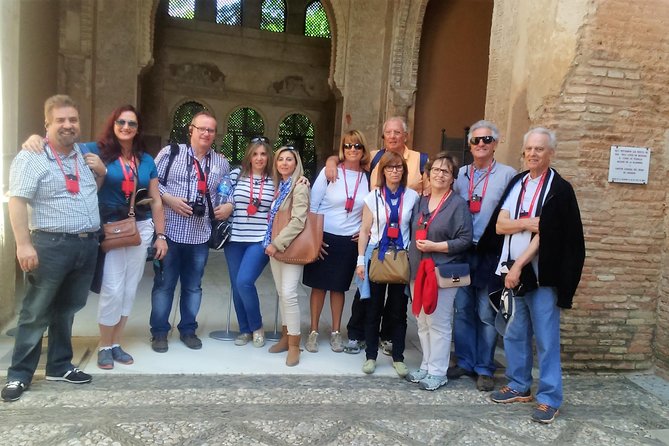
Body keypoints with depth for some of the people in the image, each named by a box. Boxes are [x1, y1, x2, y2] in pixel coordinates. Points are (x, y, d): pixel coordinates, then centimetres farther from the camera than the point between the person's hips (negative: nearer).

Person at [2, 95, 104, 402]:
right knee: (36, 313, 2)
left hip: (87, 244, 6)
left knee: (67, 310, 16)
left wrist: (102, 171, 5)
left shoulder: (85, 155, 14)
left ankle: (59, 366, 28)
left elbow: (98, 191, 27)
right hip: (52, 245, -6)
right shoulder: (31, 158, -7)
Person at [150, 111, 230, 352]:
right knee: (164, 284, 7)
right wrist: (169, 199, -14)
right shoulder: (171, 152, 0)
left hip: (200, 235, 3)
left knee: (193, 286, 13)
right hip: (171, 231, -3)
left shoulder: (221, 163, 10)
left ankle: (188, 329, 27)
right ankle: (159, 331, 21)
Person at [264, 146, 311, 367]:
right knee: (281, 293, 11)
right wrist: (271, 243, 6)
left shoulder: (300, 186, -10)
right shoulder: (278, 185, 14)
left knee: (288, 293, -12)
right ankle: (286, 336, 22)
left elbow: (298, 221, -18)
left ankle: (294, 344, -4)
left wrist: (278, 243, -18)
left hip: (291, 247, -7)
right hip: (275, 246, 7)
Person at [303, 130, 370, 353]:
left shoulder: (368, 178, 3)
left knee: (339, 286, 12)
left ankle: (336, 332, 25)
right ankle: (313, 332, 20)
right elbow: (312, 205, -5)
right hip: (324, 237, -2)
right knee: (319, 285, 6)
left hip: (350, 241, 2)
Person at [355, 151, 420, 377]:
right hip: (377, 256, 0)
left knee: (398, 310, 7)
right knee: (374, 309, 7)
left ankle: (398, 357, 19)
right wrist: (361, 260, -1)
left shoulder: (412, 196, 2)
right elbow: (365, 231, 3)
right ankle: (371, 355, 19)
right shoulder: (373, 197, 2)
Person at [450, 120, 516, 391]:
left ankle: (484, 368, 17)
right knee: (462, 309, 11)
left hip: (491, 252, -3)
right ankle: (464, 362, 24)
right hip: (462, 250, 4)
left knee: (486, 313, 4)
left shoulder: (507, 175, -1)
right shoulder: (461, 174, 10)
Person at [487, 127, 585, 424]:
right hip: (513, 271, 5)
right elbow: (500, 225, 3)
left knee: (545, 337, 1)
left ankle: (549, 398, 14)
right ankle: (519, 386, 28)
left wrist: (518, 266, -16)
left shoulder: (560, 189, -7)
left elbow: (546, 234, -13)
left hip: (542, 274, -5)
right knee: (515, 333, 13)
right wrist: (527, 223, -15)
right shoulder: (516, 183, 10)